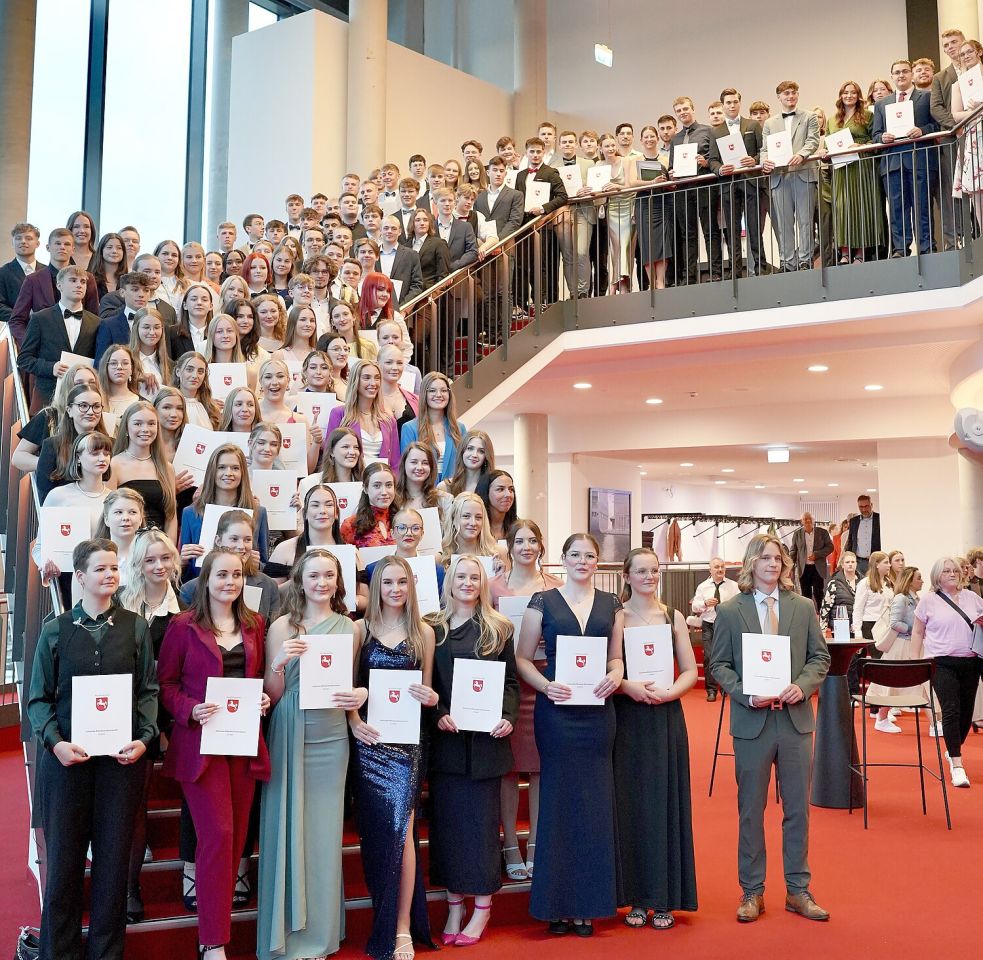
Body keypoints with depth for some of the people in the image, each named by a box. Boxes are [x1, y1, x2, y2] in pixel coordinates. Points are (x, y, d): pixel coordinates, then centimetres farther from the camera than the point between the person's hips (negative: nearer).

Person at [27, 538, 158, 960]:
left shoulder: (134, 627, 5)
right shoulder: (56, 630, 3)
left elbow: (149, 690, 4)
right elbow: (39, 697, 3)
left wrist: (144, 738, -9)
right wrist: (56, 742, -12)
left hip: (122, 758, 0)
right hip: (67, 758, 0)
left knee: (114, 858, 7)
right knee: (63, 860, 5)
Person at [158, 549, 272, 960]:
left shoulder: (254, 625, 10)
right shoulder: (184, 626, -3)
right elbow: (166, 683, -2)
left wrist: (264, 697, -1)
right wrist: (190, 710, -17)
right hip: (200, 743, -5)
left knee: (237, 835, 8)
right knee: (217, 835, -9)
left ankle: (216, 925, 23)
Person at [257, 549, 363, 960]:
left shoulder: (348, 627, 6)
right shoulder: (282, 626, -1)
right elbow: (272, 695, -1)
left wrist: (359, 695, -7)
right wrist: (279, 663, -20)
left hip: (330, 739, 2)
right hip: (289, 736, -2)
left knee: (324, 833, 7)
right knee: (287, 829, 2)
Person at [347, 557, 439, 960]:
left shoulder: (424, 632, 6)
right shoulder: (360, 628, 4)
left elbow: (426, 690, 11)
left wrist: (430, 697, -11)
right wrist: (354, 721, -13)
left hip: (406, 740, 0)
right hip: (368, 738, 1)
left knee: (400, 828, -7)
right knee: (375, 829, 4)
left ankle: (402, 928, 1)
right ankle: (385, 922, 20)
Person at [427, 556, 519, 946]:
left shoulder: (498, 628, 4)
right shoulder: (434, 629, 5)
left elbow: (510, 680, 3)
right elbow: (427, 682, 4)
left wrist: (507, 717, -12)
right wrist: (438, 715, -12)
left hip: (486, 737, -1)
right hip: (446, 737, 1)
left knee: (482, 818, 4)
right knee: (447, 818, 6)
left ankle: (482, 906, 16)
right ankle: (454, 904, 18)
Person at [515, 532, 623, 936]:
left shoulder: (610, 604, 10)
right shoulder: (543, 602, 2)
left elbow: (616, 658, 14)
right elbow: (523, 658, 1)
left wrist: (615, 677, -8)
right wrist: (545, 685, -15)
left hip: (598, 711, 2)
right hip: (556, 710, -2)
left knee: (595, 804, 5)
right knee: (559, 802, 2)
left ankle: (588, 903, 17)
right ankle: (557, 904, 14)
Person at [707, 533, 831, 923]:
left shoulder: (803, 608, 6)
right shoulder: (730, 611, 0)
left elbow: (820, 657, 7)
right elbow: (719, 664, 0)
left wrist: (802, 686, -12)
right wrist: (746, 695, -15)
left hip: (796, 719, 2)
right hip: (751, 722, -2)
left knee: (798, 808, 9)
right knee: (751, 811, 8)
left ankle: (798, 890, 22)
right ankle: (752, 891, 20)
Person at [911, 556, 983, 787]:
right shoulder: (929, 600, 2)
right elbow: (917, 632, 7)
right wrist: (915, 660, 1)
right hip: (943, 663, -4)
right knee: (951, 711, -12)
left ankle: (953, 751, 31)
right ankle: (957, 764, -11)